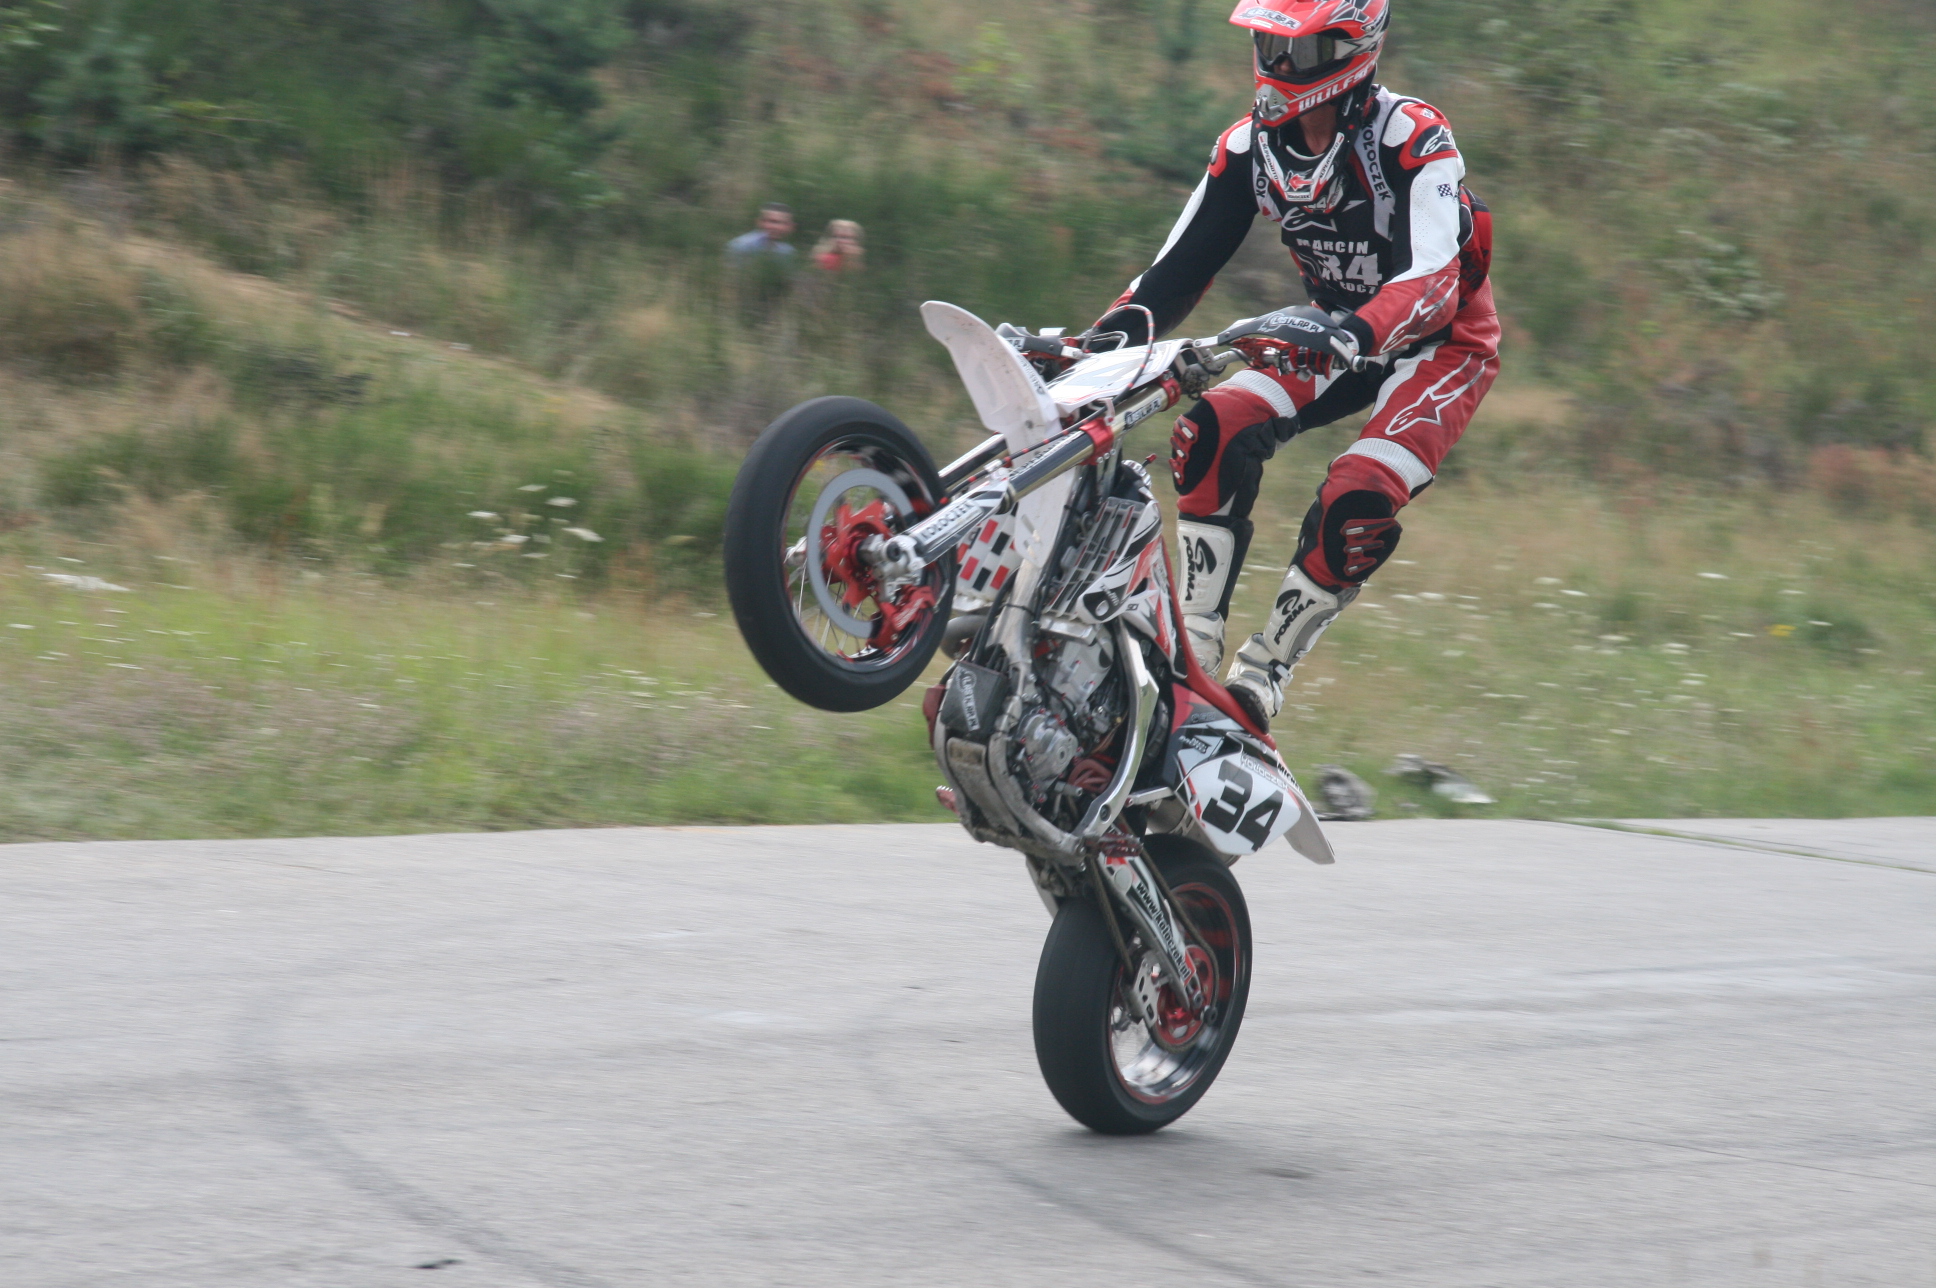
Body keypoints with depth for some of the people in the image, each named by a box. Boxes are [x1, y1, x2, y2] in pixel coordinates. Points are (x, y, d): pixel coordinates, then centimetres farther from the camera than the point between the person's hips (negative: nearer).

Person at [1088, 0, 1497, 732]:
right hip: (1339, 333, 6)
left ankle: (1264, 671, -14)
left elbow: (1433, 279, -37)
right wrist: (1112, 333, -22)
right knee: (1215, 431, -20)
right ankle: (1194, 642, -16)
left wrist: (1357, 332, -56)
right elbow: (1182, 265, -4)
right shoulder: (1249, 148, -6)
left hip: (1444, 341, -6)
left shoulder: (1412, 140, -25)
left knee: (1358, 505, -29)